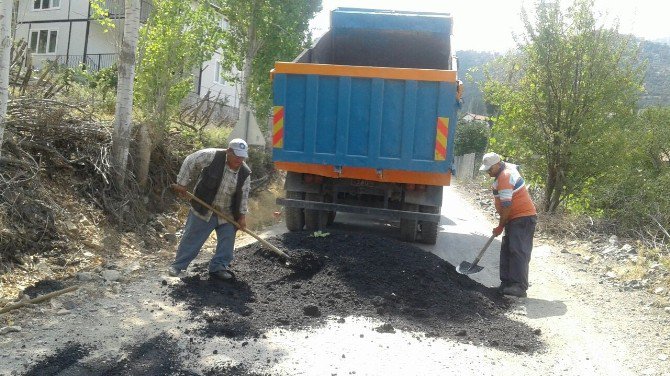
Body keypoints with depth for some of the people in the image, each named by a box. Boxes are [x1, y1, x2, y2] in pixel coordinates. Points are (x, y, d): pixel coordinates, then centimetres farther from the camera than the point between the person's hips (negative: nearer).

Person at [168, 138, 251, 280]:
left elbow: (244, 195, 1)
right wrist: (182, 184, -8)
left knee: (227, 241, 3)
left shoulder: (245, 173, -8)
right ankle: (178, 265, 19)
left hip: (227, 214, 3)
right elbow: (189, 163, -8)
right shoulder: (212, 156, -20)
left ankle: (218, 267, 18)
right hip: (203, 209, -3)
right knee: (192, 238, 4)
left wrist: (242, 215, -3)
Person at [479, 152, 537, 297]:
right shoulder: (508, 166, 11)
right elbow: (517, 167, 35)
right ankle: (507, 283, 13)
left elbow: (506, 206, -22)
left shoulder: (503, 179, -21)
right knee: (506, 251, 10)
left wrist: (500, 227, -12)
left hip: (522, 218, -11)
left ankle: (519, 287, -20)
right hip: (516, 218, 11)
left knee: (518, 251, -17)